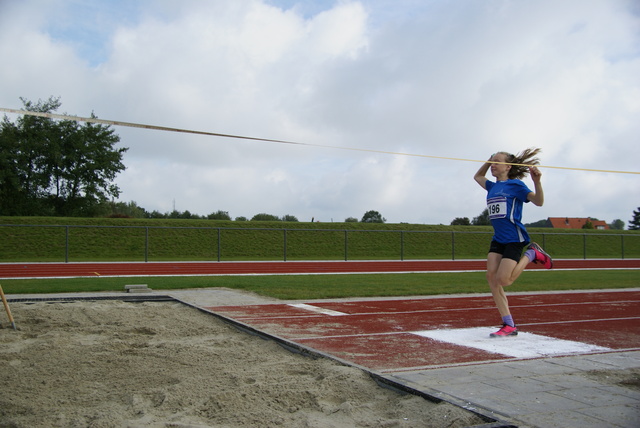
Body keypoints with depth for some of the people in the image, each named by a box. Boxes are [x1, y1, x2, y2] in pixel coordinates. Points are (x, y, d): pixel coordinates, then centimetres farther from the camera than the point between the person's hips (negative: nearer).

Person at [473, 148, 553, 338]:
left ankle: (531, 254, 11)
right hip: (498, 239, 7)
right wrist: (489, 161, 20)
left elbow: (538, 201, -16)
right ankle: (509, 325, 2)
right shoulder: (492, 186, 14)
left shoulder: (515, 184, -6)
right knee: (491, 276, -5)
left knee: (503, 280, -14)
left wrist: (537, 181, -31)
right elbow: (477, 176, 34)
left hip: (514, 238, -7)